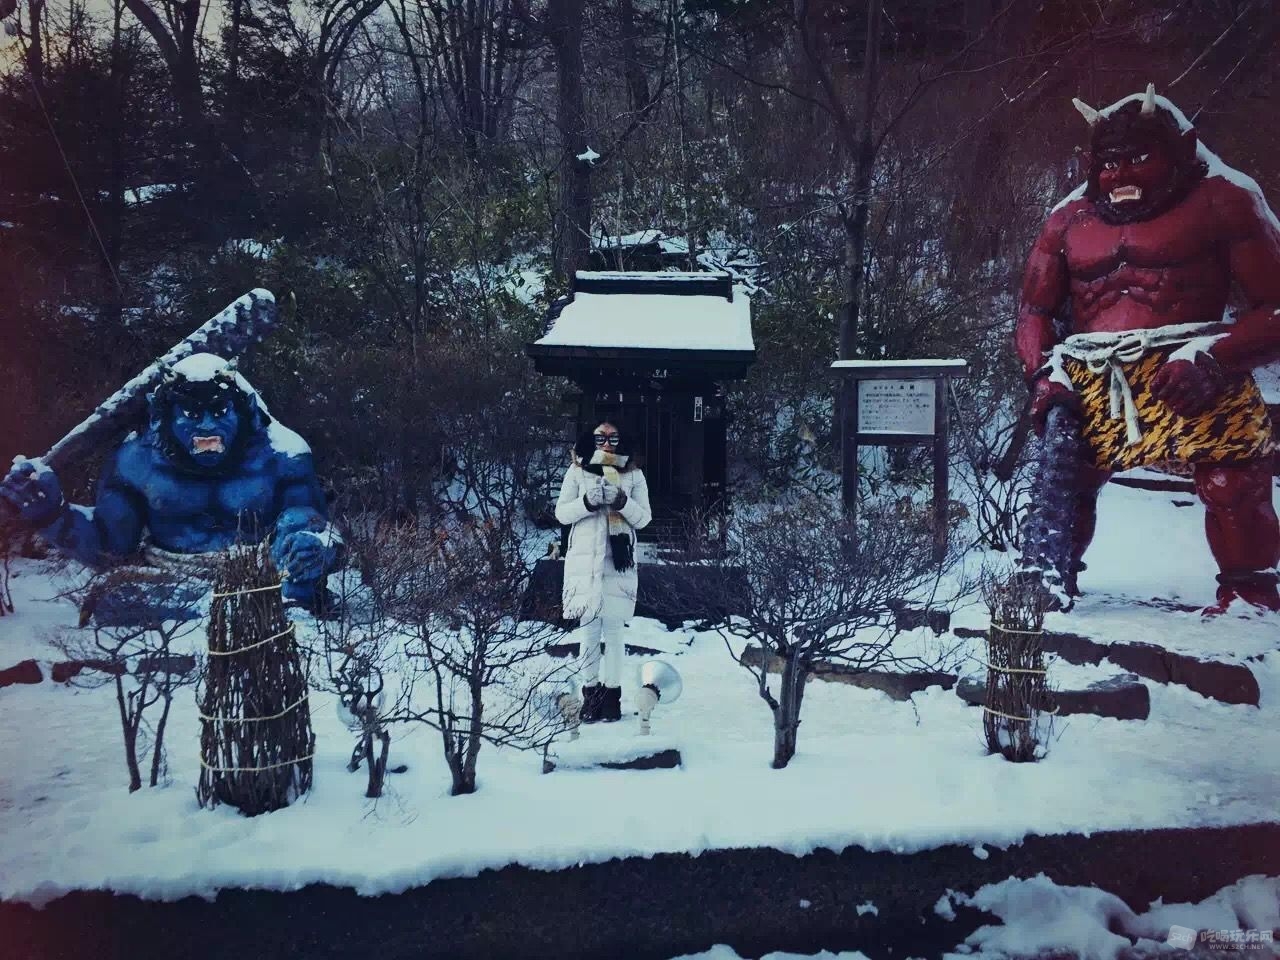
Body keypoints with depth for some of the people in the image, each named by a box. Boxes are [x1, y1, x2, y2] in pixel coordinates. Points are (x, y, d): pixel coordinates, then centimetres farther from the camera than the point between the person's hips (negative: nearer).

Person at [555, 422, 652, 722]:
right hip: (585, 560, 0)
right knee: (589, 630, 1)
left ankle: (612, 692, 6)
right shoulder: (577, 471, 7)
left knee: (613, 629, -2)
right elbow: (562, 513, 3)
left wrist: (622, 501, -13)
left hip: (618, 561, 0)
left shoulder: (633, 474, 8)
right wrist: (588, 501, -15)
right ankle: (590, 691, 11)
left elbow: (643, 518, 6)